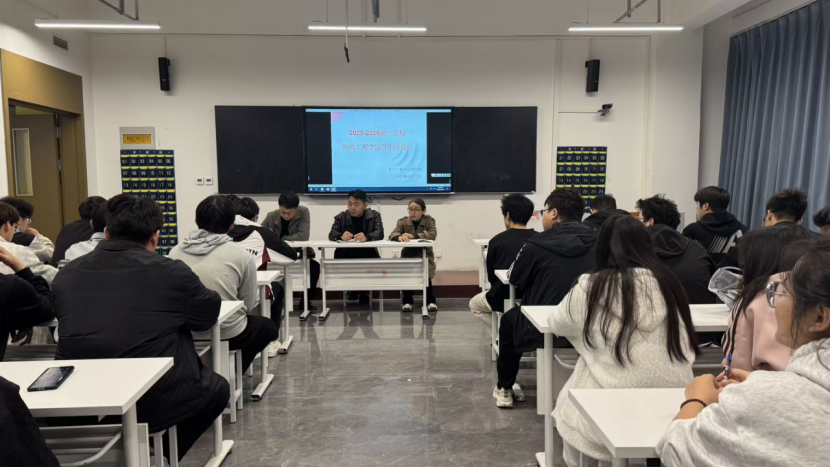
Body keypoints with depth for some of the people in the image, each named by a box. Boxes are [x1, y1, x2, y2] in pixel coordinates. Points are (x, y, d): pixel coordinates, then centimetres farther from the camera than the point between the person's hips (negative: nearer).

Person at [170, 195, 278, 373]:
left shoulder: (175, 252, -2)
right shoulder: (241, 255, -11)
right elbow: (249, 305, -4)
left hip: (186, 333, 5)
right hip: (228, 333, -5)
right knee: (269, 327, 27)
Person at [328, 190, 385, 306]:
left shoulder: (374, 216, 2)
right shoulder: (341, 217, 6)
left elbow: (380, 233, -15)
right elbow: (332, 234, -8)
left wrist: (367, 237, -38)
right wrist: (341, 236, -34)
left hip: (367, 253, -2)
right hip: (347, 253, 2)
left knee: (375, 261, -30)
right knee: (338, 253, -28)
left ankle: (364, 291, 0)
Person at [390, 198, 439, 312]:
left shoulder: (429, 220, -1)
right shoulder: (403, 221, 2)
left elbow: (433, 234, -18)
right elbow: (392, 234, -12)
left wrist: (414, 236, -27)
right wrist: (399, 237, -37)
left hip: (425, 254, -1)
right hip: (408, 254, 1)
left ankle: (430, 301, -5)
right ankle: (407, 301, -2)